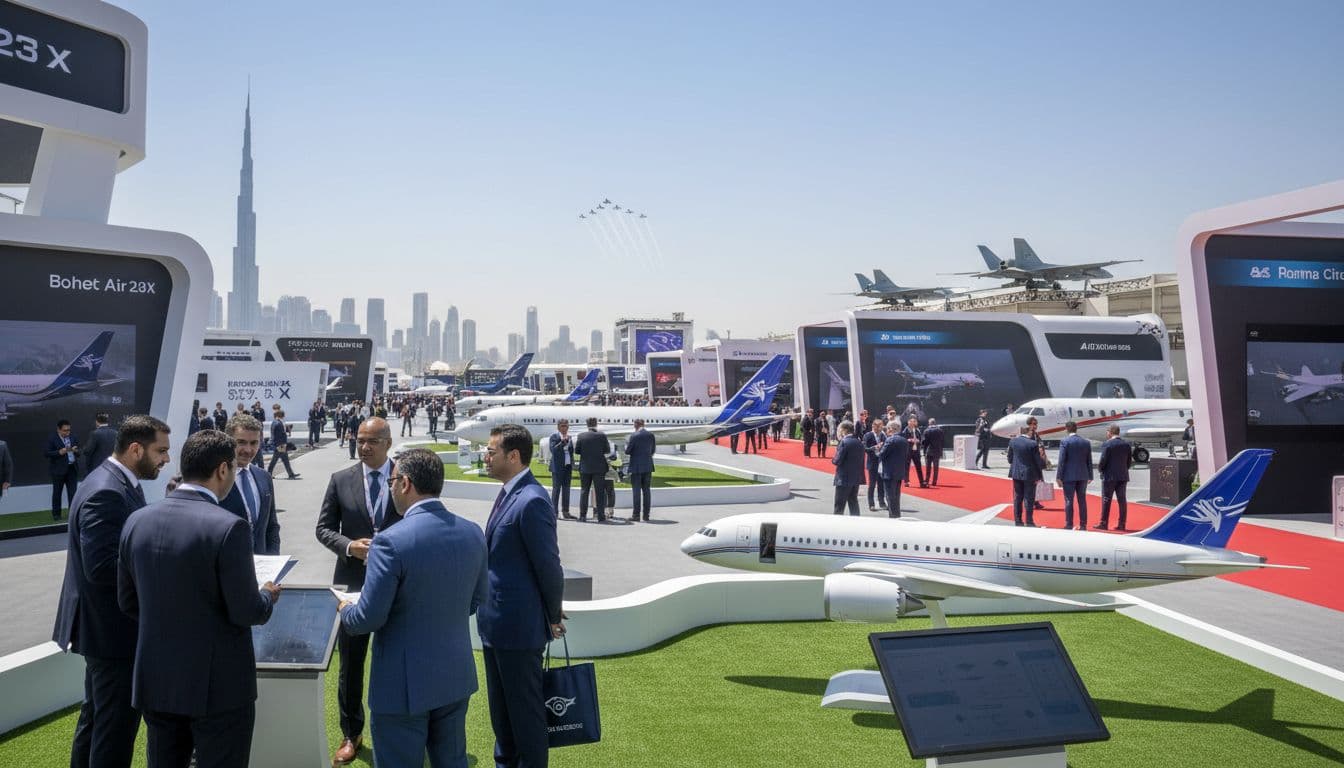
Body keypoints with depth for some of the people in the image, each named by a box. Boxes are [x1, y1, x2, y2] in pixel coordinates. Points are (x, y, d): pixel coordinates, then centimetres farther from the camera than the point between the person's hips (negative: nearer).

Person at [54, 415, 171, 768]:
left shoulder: (118, 482, 8)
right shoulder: (106, 493, -24)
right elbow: (101, 567, -29)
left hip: (105, 624, 11)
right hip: (114, 628, -11)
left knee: (97, 714, 23)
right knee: (117, 723, 1)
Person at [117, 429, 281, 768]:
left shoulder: (137, 520, -1)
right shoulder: (229, 527, -20)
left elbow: (128, 602, 9)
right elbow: (246, 613, -17)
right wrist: (268, 596, 5)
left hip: (155, 680, 6)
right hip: (218, 684, -6)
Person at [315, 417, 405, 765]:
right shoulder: (340, 480, 0)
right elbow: (324, 528, 2)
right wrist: (349, 546, -16)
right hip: (353, 583, 1)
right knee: (350, 663, 12)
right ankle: (351, 735, 28)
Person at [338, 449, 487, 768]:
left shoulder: (391, 541, -22)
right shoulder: (473, 533, -2)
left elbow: (369, 618, -17)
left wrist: (345, 611, 4)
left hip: (405, 683, -6)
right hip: (457, 675, 6)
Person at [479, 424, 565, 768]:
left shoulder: (532, 501, -22)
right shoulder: (508, 494, 8)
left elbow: (549, 565, -19)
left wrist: (553, 618, -8)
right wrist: (489, 612, 15)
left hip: (518, 626, -9)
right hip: (496, 623, 10)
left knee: (525, 707, 6)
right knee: (500, 704, 22)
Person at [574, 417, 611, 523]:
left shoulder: (581, 436, -5)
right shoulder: (602, 436, -8)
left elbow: (576, 451, -1)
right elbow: (607, 450, -3)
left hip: (585, 467, 1)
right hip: (599, 468, -1)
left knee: (584, 491, 10)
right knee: (599, 492, 4)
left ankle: (582, 515, 9)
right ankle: (601, 516, 2)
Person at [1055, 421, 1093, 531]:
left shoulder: (1064, 442, -9)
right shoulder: (1086, 442, 5)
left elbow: (1062, 461, -11)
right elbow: (1089, 461, 9)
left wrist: (1058, 477, -8)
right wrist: (1090, 476, 16)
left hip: (1069, 476, -4)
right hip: (1083, 476, 5)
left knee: (1069, 501, -1)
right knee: (1082, 500, 9)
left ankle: (1069, 525, 0)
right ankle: (1083, 525, 12)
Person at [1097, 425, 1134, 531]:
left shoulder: (1107, 444, -12)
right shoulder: (1127, 444, 7)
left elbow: (1103, 461, -14)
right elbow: (1129, 462, 8)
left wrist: (1100, 468, 5)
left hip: (1109, 476, -5)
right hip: (1123, 476, 6)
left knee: (1106, 500, 0)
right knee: (1122, 500, 7)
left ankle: (1104, 523, 1)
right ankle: (1122, 524, 8)